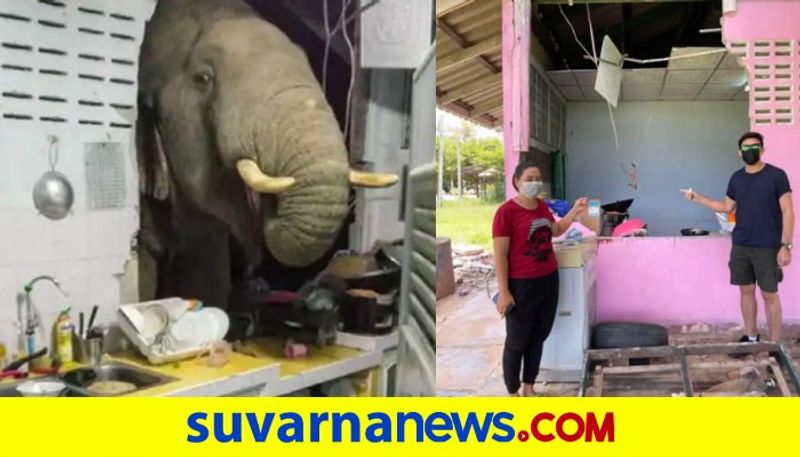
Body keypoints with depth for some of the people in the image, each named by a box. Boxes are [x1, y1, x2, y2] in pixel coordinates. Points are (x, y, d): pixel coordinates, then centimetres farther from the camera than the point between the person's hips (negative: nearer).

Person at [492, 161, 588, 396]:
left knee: (538, 337, 16)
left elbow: (556, 230, 24)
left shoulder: (542, 206, 6)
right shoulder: (506, 212, -16)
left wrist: (575, 210, 10)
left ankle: (529, 388, 30)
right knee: (517, 342, 6)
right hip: (522, 285, -7)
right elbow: (500, 255, -16)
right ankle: (513, 394, 20)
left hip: (548, 280, 7)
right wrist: (504, 292, -18)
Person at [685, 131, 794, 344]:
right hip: (740, 246, 5)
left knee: (770, 295, 1)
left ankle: (775, 344, 11)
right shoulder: (736, 178, 7)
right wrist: (698, 198, 7)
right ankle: (751, 337, 25)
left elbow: (788, 212, -9)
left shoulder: (776, 175, -9)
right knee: (746, 291, 12)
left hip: (768, 247, -5)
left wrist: (785, 245, -14)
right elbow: (727, 207, 17)